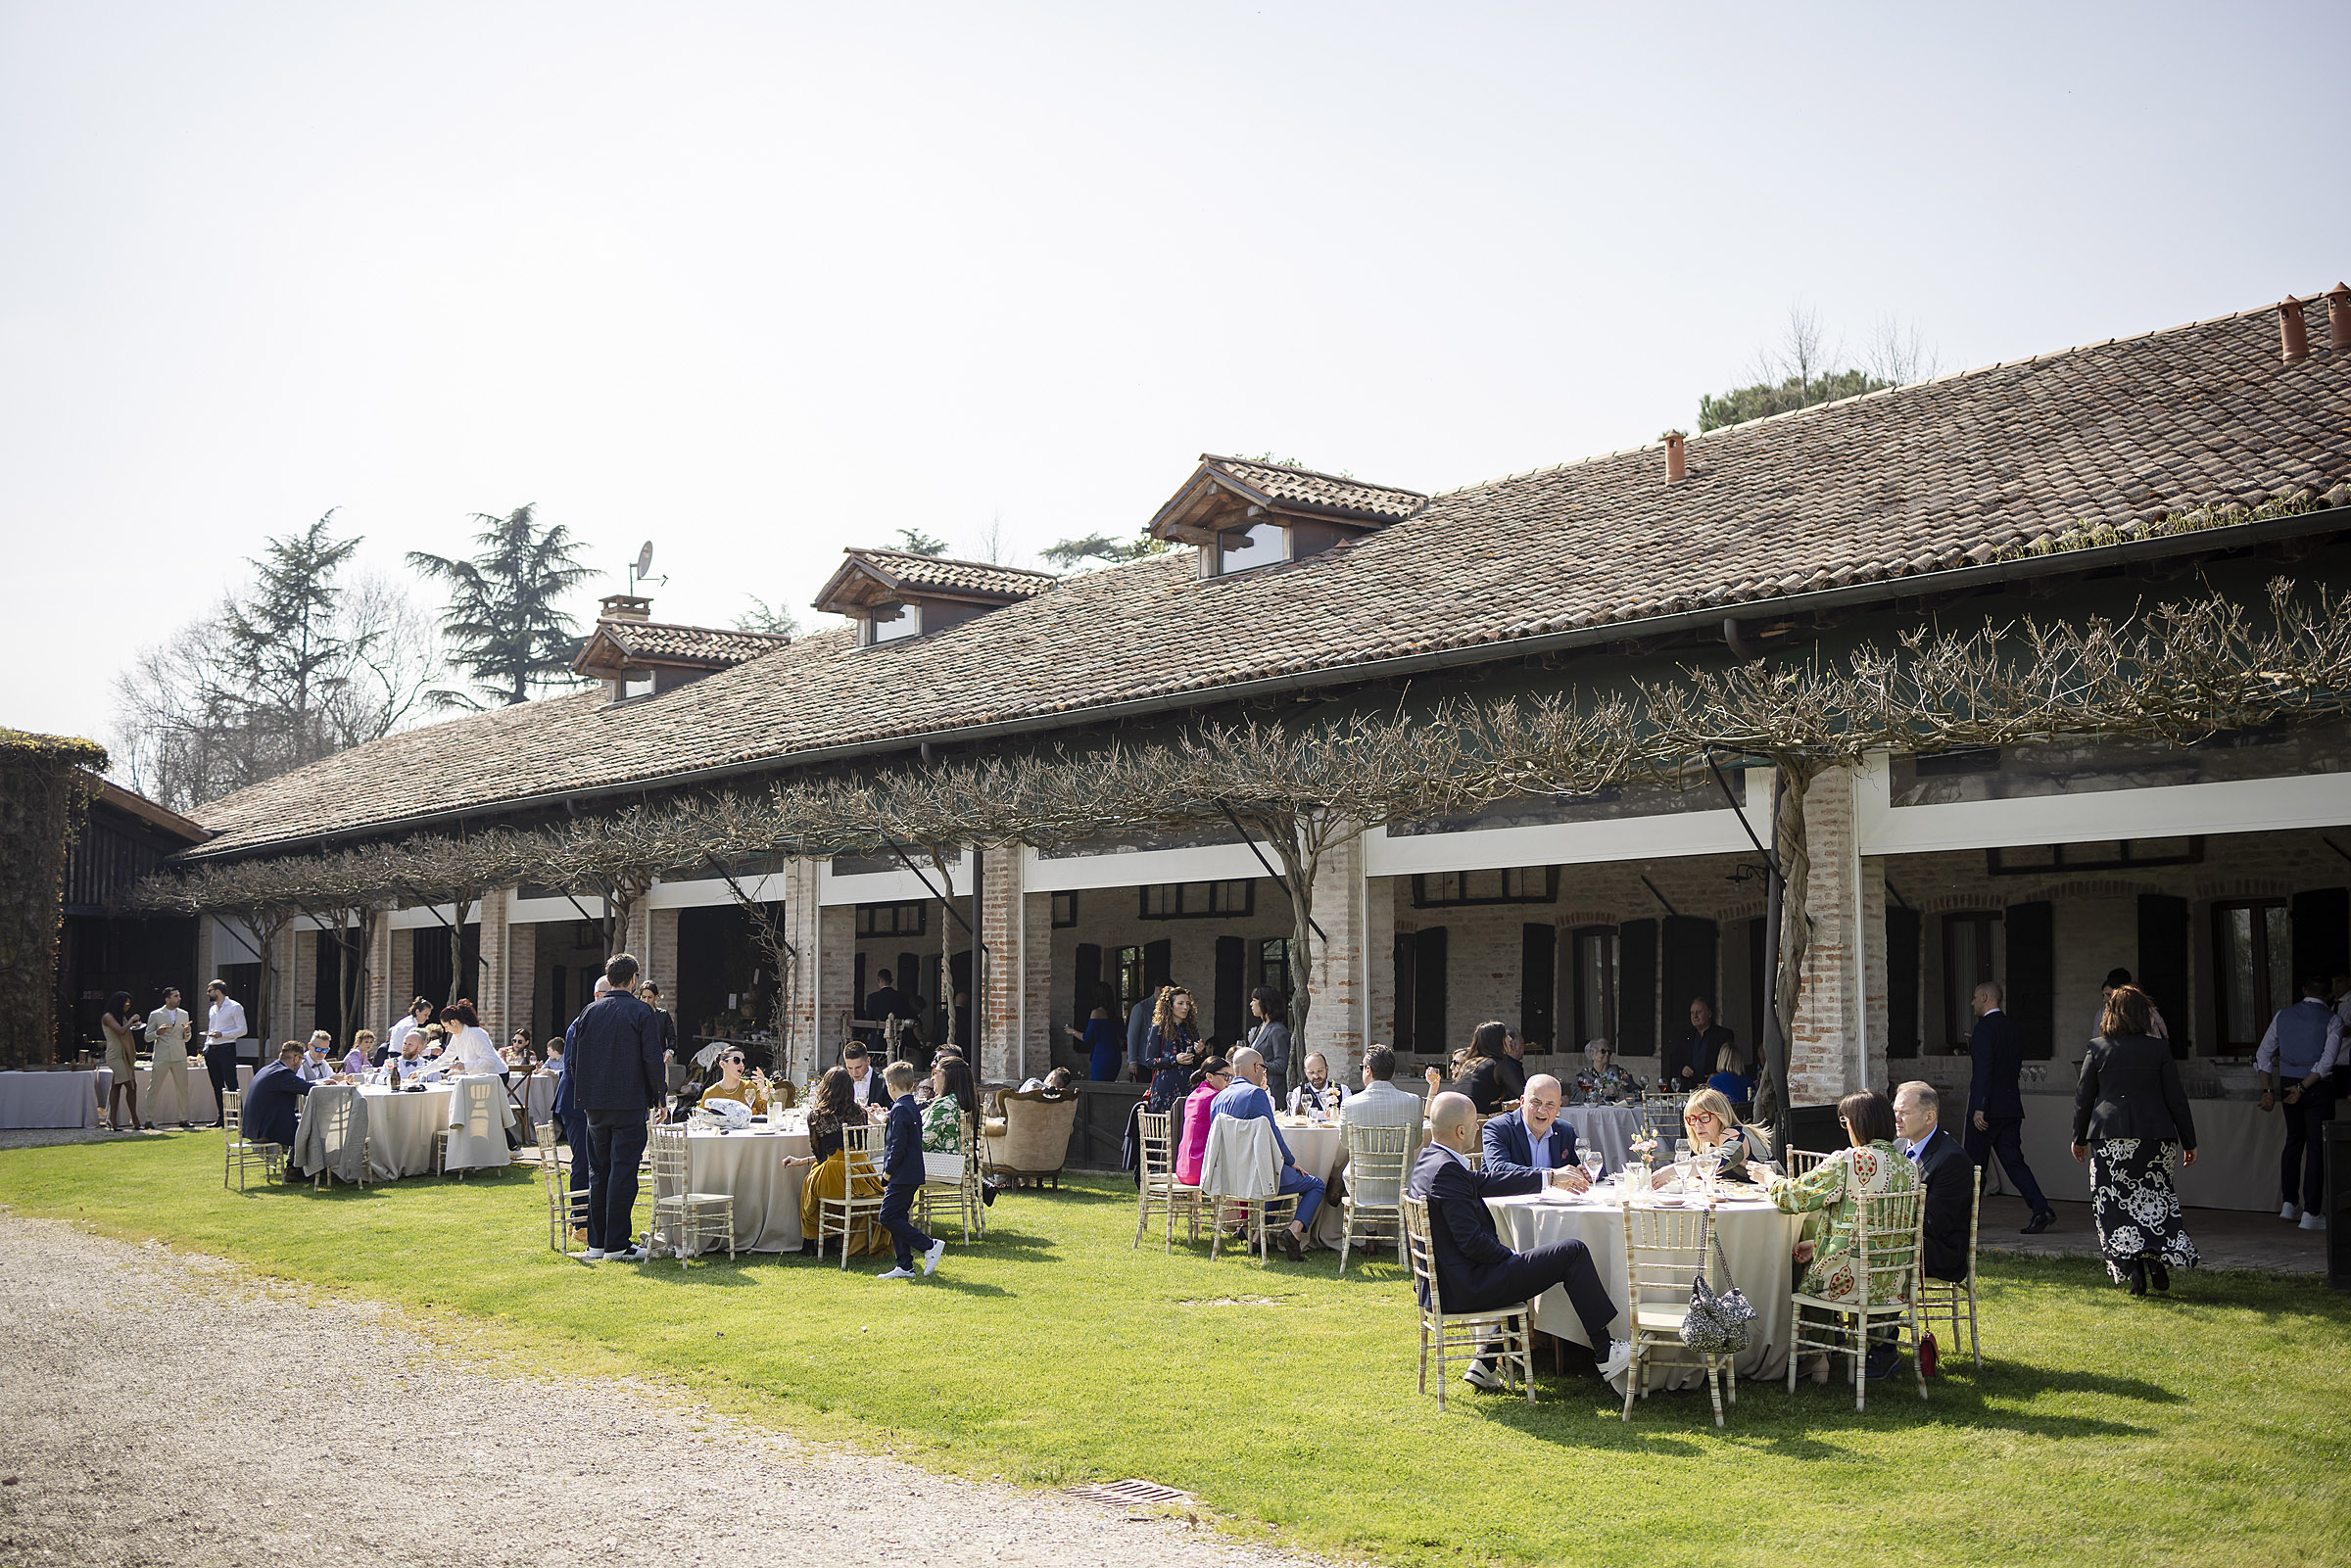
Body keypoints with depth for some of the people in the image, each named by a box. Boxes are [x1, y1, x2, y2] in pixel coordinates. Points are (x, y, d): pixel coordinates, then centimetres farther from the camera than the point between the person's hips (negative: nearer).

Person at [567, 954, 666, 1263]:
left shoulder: (589, 1012, 6)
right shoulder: (641, 1013, -8)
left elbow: (574, 1060, 8)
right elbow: (653, 1059, -10)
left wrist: (585, 1095, 17)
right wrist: (658, 1096, 1)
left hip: (595, 1105, 5)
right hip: (630, 1104, -5)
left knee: (598, 1172, 12)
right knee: (623, 1171, -2)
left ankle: (597, 1243, 14)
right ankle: (618, 1245, -3)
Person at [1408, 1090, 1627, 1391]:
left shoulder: (1427, 1160, 9)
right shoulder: (1447, 1171, -22)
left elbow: (1485, 1182, 19)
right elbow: (1471, 1241, -25)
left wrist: (1551, 1178, 23)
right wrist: (1513, 1259, -9)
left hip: (1441, 1283, 10)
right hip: (1467, 1286, -10)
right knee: (1574, 1253, -6)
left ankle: (1484, 1364, 30)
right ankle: (1606, 1355, 3)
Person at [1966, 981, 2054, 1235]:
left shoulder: (1985, 1028, -13)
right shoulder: (2014, 1028, 13)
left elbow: (1983, 1070, -19)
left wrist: (1978, 1108, -21)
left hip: (1988, 1108, -7)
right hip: (2011, 1106, 7)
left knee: (1975, 1163, 4)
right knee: (2013, 1160, 5)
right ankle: (2041, 1210, -8)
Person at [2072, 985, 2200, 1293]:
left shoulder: (2097, 1049, 1)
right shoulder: (2160, 1050, 0)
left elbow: (2083, 1098, 5)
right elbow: (2176, 1099, 2)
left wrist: (2079, 1138, 16)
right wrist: (2189, 1142, 10)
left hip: (2109, 1136, -1)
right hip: (2155, 1136, 1)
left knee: (2115, 1203, 5)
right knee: (2155, 1198, 14)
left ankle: (2132, 1269, -5)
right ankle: (2158, 1261, 0)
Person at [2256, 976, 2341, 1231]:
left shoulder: (2283, 1015, 7)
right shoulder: (2332, 1021, -6)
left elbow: (2263, 1055, 6)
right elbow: (2327, 1061, -18)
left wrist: (2268, 1090, 6)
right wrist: (2303, 1088, -17)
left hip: (2287, 1083, 5)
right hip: (2317, 1087, -5)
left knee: (2294, 1140, 20)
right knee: (2317, 1146, -1)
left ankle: (2289, 1204, 24)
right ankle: (2311, 1214, -3)